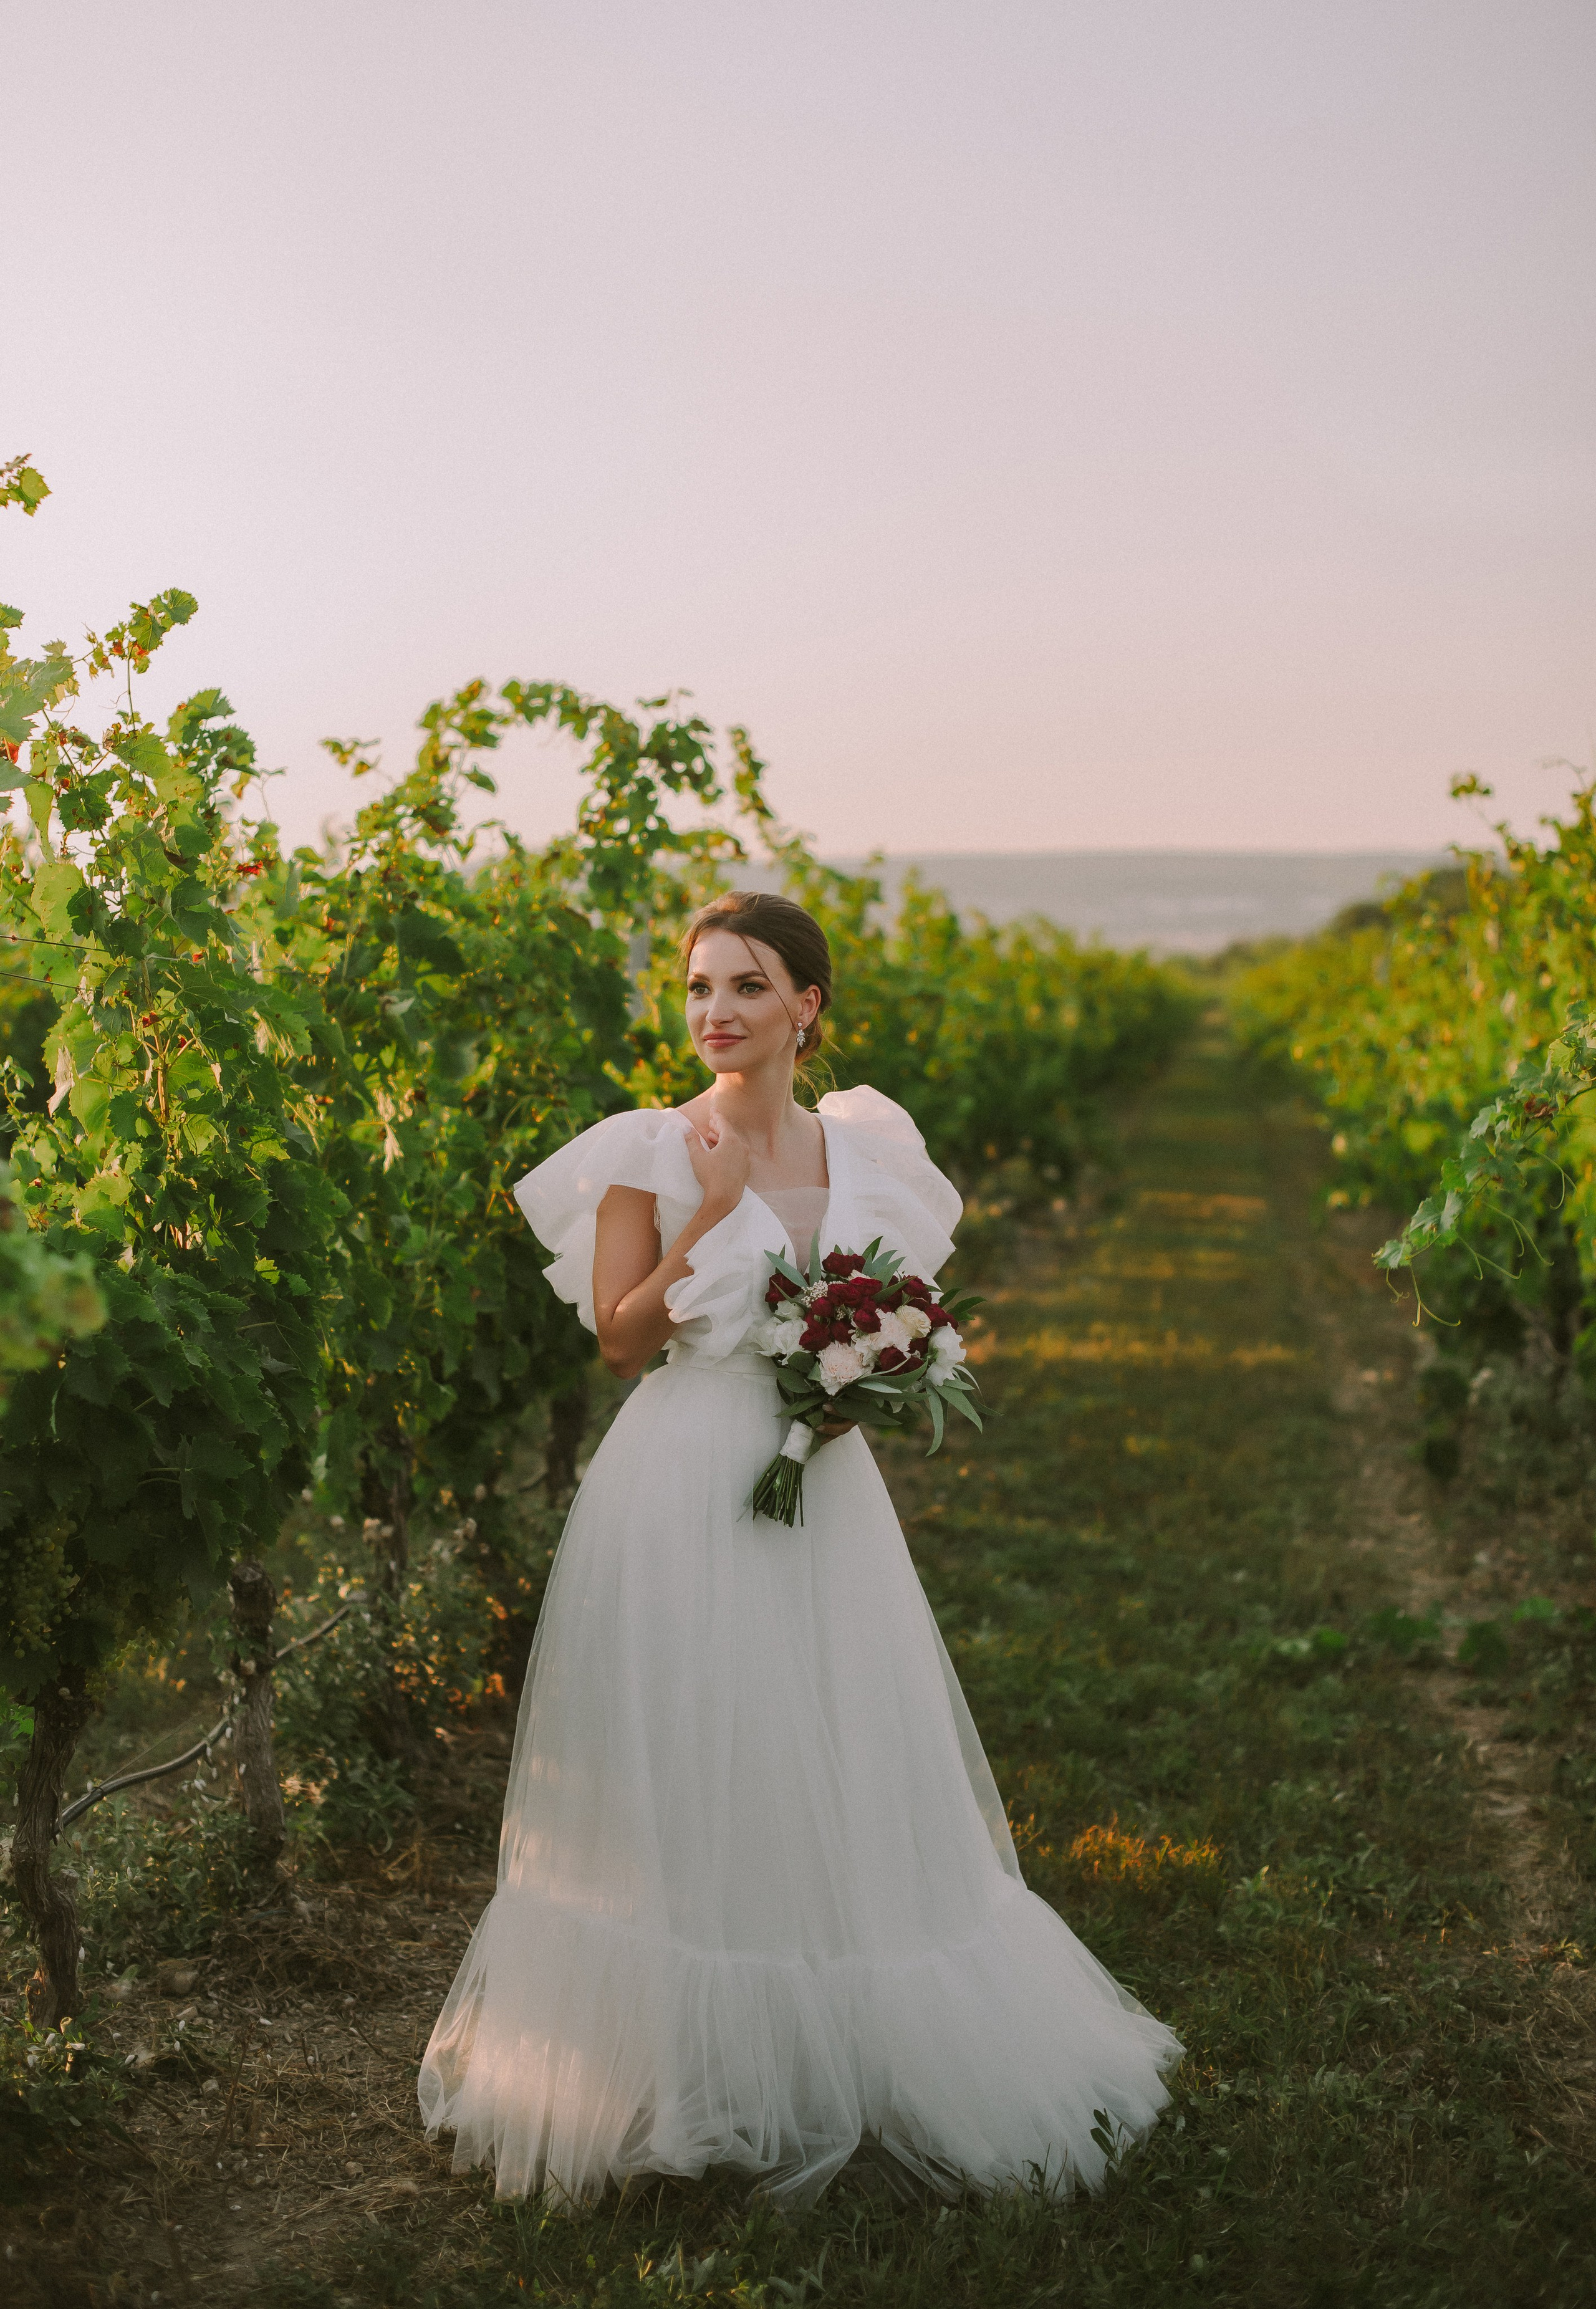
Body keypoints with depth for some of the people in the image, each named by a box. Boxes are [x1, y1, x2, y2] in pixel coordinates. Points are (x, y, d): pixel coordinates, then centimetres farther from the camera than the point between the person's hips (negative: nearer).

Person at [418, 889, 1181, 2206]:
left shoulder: (863, 1152, 8)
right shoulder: (649, 1153, -3)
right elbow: (620, 1337, -7)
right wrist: (707, 1217, -16)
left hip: (821, 1487, 4)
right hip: (685, 1491, -4)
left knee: (848, 1772, 8)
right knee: (689, 1777, 0)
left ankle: (849, 2060, 24)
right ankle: (691, 2079, 15)